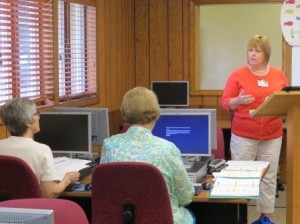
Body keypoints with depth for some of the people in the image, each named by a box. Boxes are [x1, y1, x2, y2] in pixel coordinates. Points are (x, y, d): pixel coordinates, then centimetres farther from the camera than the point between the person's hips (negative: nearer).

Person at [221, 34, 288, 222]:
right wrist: (239, 100, -20)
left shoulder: (279, 75, 7)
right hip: (243, 135, -2)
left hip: (272, 136, 2)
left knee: (269, 178, 4)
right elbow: (225, 102, 0)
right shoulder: (238, 74, -1)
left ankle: (266, 216, 14)